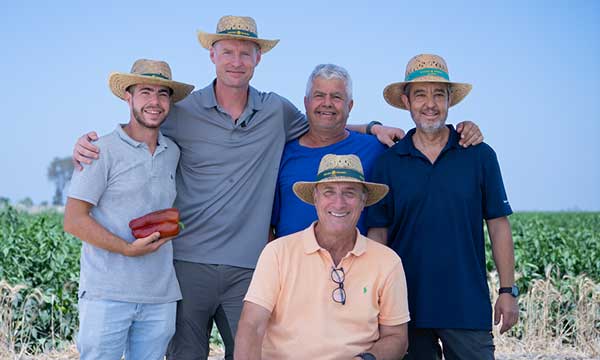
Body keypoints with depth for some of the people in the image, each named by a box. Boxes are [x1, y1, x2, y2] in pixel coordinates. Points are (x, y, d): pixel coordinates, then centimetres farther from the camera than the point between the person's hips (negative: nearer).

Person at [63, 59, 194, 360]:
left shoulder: (173, 153, 12)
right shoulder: (102, 151, -4)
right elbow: (73, 220, -8)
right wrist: (127, 249, -17)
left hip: (161, 297, 5)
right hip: (107, 294, -5)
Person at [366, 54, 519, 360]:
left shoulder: (479, 156, 2)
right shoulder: (387, 163, 3)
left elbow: (498, 225, 4)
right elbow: (378, 232, 4)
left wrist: (508, 291, -1)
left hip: (468, 307, -1)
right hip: (408, 306, 1)